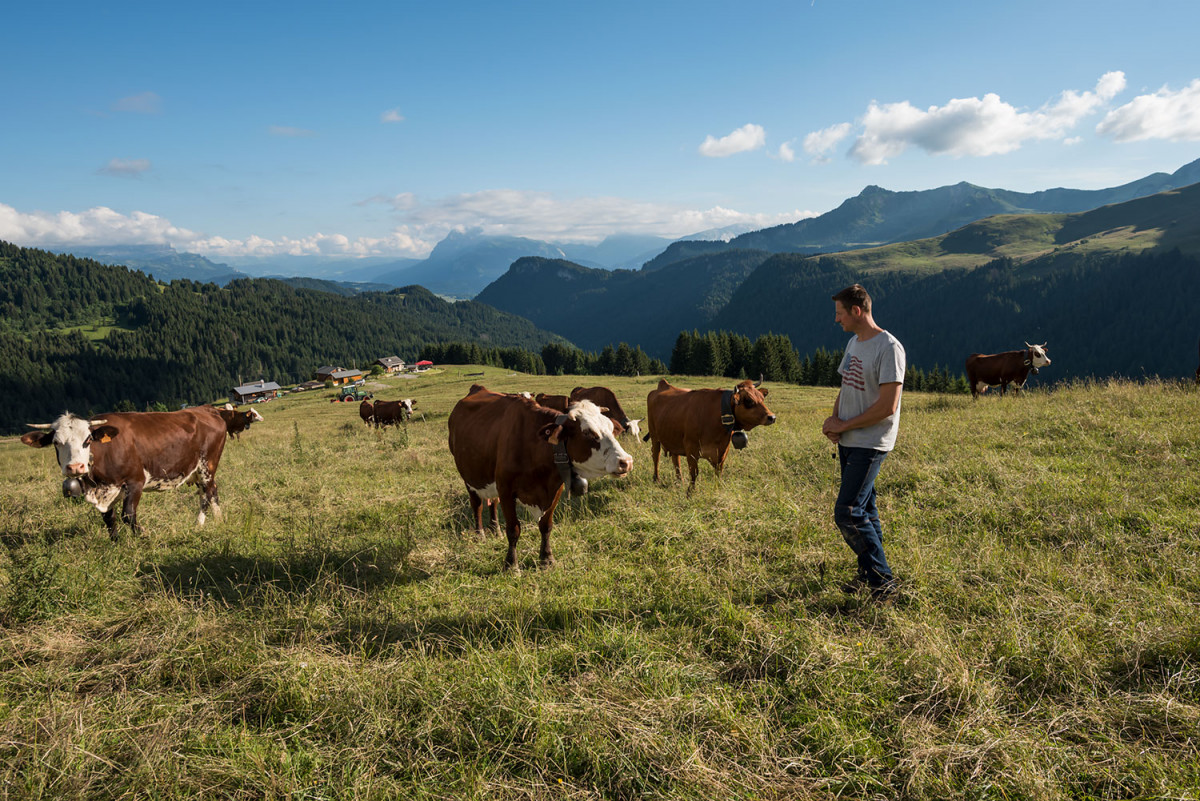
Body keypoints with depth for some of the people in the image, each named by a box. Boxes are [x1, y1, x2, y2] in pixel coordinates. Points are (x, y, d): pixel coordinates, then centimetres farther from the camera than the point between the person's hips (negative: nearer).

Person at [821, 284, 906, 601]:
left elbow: (887, 406, -20)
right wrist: (833, 420, 1)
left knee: (847, 513, -11)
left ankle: (882, 580, 1)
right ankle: (867, 574, 26)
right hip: (848, 442, 9)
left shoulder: (889, 347, -16)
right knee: (864, 509, 15)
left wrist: (844, 425, -14)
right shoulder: (854, 343, 12)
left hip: (871, 444, -9)